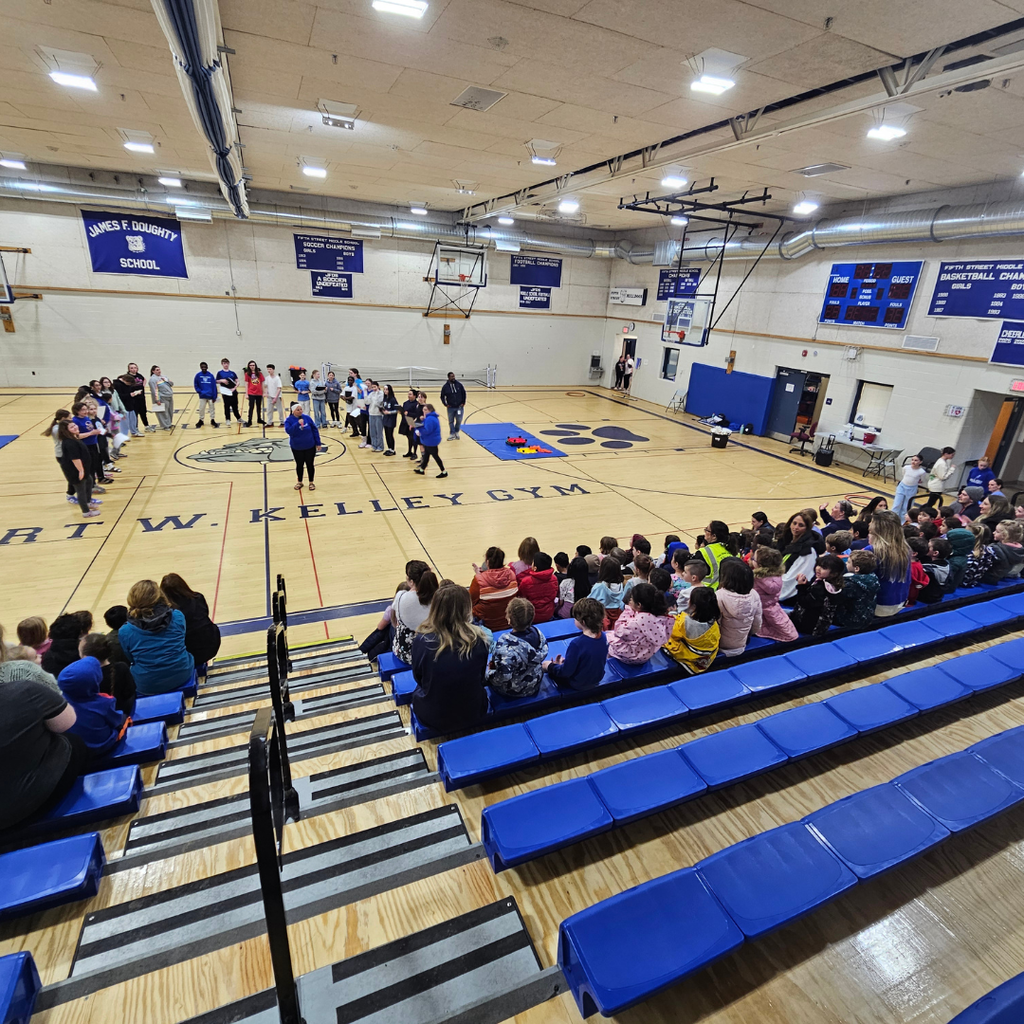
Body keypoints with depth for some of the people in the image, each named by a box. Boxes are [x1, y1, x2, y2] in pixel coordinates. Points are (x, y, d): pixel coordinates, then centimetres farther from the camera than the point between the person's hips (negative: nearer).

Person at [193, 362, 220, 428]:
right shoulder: (198, 375, -3)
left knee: (212, 408, 8)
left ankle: (212, 420, 22)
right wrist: (199, 391, -9)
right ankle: (201, 420, 22)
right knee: (201, 409, 8)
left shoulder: (211, 375, -5)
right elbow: (195, 385, 5)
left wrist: (214, 397, -7)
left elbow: (214, 386, -4)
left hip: (210, 396, 0)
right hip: (202, 396, 1)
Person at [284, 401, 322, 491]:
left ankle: (311, 482, 23)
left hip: (310, 446, 0)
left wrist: (318, 442, 0)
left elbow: (314, 429, -1)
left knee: (310, 464, 8)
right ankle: (299, 482, 31)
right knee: (299, 465, 13)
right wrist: (297, 423, -34)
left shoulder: (306, 417, -6)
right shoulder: (289, 420, -8)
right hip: (297, 447, 0)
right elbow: (288, 430, -25)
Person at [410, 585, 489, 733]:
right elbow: (480, 677, -1)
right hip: (472, 716, 1)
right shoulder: (478, 640, -20)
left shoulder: (422, 641, -23)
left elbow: (418, 677, -3)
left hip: (432, 719, -1)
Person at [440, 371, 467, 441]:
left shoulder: (459, 384, -3)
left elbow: (464, 393, 6)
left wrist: (463, 402, 2)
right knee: (451, 421, 6)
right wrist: (445, 404, -2)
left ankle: (456, 432, 24)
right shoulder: (445, 386, -5)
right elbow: (442, 396, 5)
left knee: (459, 421, 1)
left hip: (459, 407, 0)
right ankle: (452, 434, 17)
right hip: (450, 407, 0)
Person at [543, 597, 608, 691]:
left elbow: (566, 671, -24)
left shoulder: (576, 644, -35)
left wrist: (550, 666, -6)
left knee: (549, 666, 11)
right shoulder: (603, 636, -15)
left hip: (578, 685, -6)